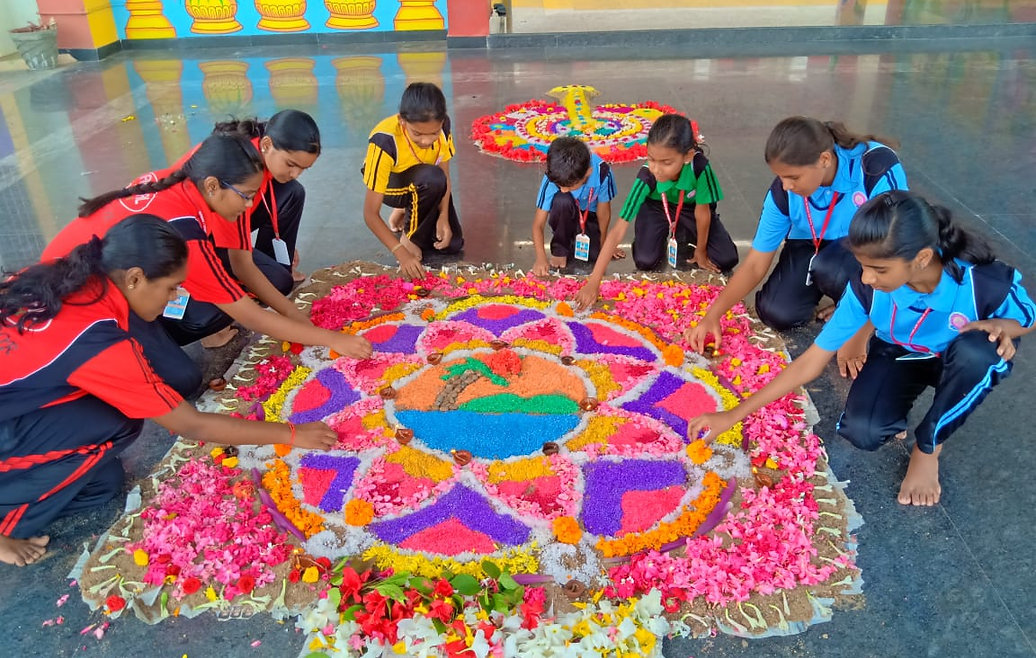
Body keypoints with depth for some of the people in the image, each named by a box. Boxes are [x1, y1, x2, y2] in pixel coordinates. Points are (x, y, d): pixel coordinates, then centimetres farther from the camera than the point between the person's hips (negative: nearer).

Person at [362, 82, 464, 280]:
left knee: (452, 244, -9)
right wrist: (402, 254, -41)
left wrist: (444, 216, -23)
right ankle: (410, 236, -12)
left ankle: (408, 213, 19)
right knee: (432, 179, -38)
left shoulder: (442, 126, -26)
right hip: (392, 184, -4)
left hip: (425, 185, 5)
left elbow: (445, 174, -9)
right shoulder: (385, 142, -37)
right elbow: (370, 213, -34)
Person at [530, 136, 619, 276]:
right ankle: (560, 249, -11)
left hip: (590, 218, 1)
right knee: (561, 201, -35)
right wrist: (541, 258, -40)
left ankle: (574, 243, 12)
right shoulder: (553, 178, -31)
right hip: (566, 218, -1)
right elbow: (538, 224, -26)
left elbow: (603, 214, -18)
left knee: (593, 255, -23)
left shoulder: (601, 172, -33)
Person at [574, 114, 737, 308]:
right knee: (645, 261, -22)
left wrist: (700, 251, -7)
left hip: (691, 208, 1)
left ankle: (681, 235, 15)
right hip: (657, 207, -1)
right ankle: (664, 236, 11)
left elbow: (702, 211, -21)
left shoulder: (700, 167, -39)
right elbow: (618, 230, -38)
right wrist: (593, 283, -42)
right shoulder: (647, 177, -37)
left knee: (726, 260, -11)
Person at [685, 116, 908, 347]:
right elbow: (755, 264, -13)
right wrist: (712, 315, -23)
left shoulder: (878, 167, -31)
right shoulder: (782, 192, -20)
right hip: (813, 246, 3)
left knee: (831, 267, -35)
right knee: (776, 313, -17)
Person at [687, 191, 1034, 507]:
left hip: (959, 362, 0)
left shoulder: (985, 283, -33)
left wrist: (999, 327, -33)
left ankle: (928, 447, -11)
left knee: (977, 350, -36)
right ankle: (899, 398, 10)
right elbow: (809, 363, -22)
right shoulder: (865, 287, -28)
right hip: (898, 355, 0)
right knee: (861, 431, -28)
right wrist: (732, 415, -24)